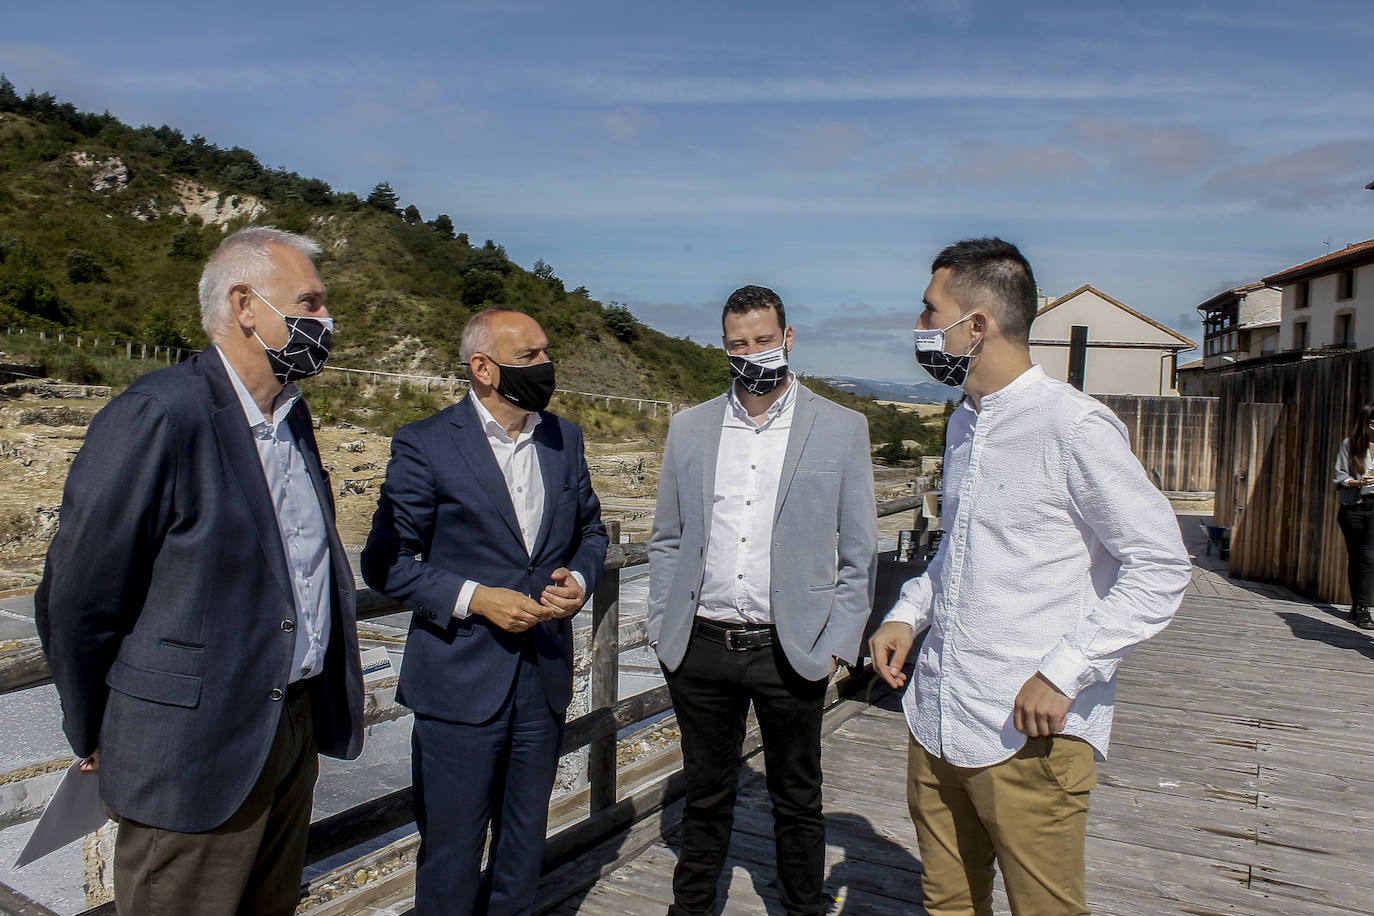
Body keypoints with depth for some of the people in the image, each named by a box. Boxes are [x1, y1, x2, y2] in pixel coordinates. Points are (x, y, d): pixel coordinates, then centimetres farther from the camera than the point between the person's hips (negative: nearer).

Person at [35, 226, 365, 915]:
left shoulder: (289, 412, 8)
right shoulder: (158, 415, -20)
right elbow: (74, 596, -13)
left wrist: (323, 701, 14)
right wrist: (95, 738, -1)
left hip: (295, 730, 8)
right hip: (196, 751, -7)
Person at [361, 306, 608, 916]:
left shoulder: (564, 439, 6)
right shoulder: (425, 445, -9)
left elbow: (590, 529, 17)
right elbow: (386, 561, -7)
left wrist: (579, 580, -4)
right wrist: (473, 598, -18)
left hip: (545, 679, 5)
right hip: (460, 685, -4)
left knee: (523, 850, 19)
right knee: (451, 856, 9)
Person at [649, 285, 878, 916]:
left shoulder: (842, 429, -3)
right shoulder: (689, 428, 5)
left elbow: (857, 554, 0)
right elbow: (666, 541, 10)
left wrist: (836, 647, -5)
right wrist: (663, 630, 4)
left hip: (790, 652, -2)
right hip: (700, 650, 2)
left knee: (797, 801, 15)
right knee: (705, 794, 18)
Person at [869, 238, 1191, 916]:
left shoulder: (1073, 425, -14)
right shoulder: (964, 423, 12)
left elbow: (1160, 567, -14)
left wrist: (1062, 673, -20)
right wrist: (907, 613, 7)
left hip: (1031, 733, -7)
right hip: (936, 721, 8)